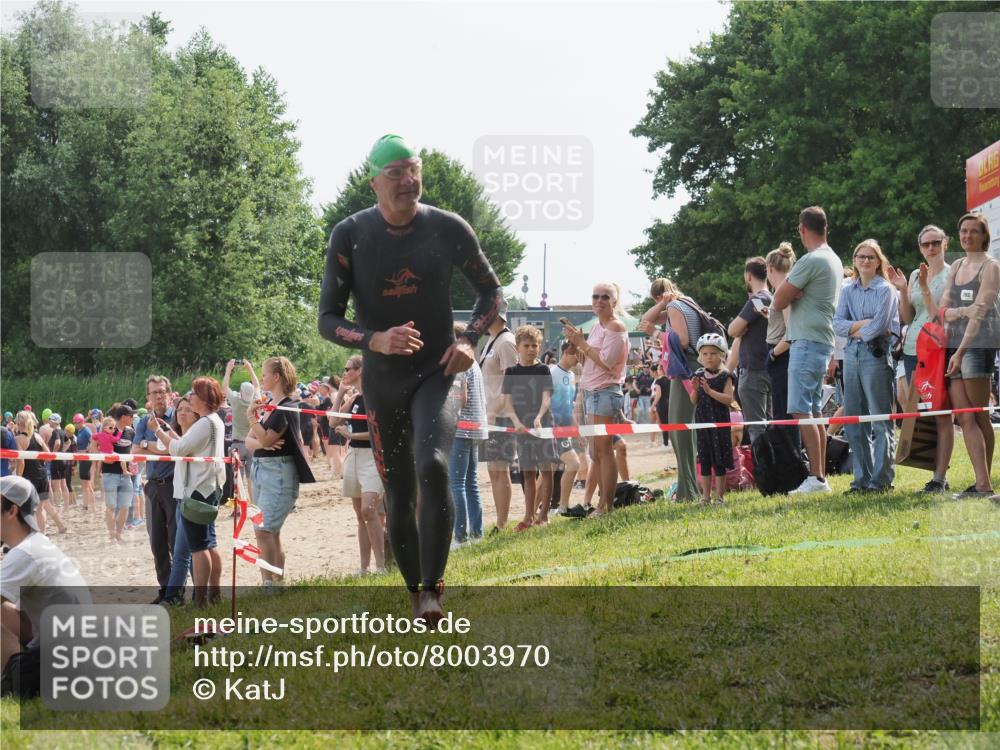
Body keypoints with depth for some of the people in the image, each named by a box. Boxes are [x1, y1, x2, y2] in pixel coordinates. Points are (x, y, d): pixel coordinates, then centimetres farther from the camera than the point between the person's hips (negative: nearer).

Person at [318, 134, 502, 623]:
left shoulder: (448, 229, -6)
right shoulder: (351, 235, -8)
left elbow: (490, 289, 10)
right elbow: (327, 319, -5)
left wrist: (471, 340, -7)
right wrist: (374, 341, -24)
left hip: (436, 374, -1)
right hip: (382, 381, 1)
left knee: (432, 466, -27)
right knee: (398, 498, 5)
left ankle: (432, 590, -24)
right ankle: (416, 595, 23)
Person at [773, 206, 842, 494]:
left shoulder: (811, 261, -14)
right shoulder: (834, 260, 17)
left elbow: (779, 301, -12)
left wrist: (788, 282, 5)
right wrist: (796, 292, 2)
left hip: (807, 343, -10)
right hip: (824, 343, 10)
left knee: (802, 412, -11)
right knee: (815, 412, 12)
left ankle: (816, 478, -16)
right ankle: (820, 477, 12)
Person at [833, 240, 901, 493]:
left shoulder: (885, 290, -1)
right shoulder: (849, 291, 16)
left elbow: (879, 325, -11)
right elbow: (837, 324, 5)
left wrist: (855, 331, 1)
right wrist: (862, 324, -9)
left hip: (876, 354, -6)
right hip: (852, 355, 6)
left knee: (881, 419, -6)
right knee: (854, 420, 5)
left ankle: (882, 479, -5)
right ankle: (862, 478, 11)